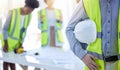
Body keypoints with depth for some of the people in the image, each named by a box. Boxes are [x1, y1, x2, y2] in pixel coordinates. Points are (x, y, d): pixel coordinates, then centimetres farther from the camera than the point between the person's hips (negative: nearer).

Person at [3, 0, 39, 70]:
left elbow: (24, 30, 1)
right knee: (7, 60, 1)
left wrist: (21, 44, -3)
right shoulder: (13, 13, -23)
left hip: (17, 41, 4)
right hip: (7, 39, -4)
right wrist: (6, 44, -21)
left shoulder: (29, 16, -8)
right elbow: (5, 29, -19)